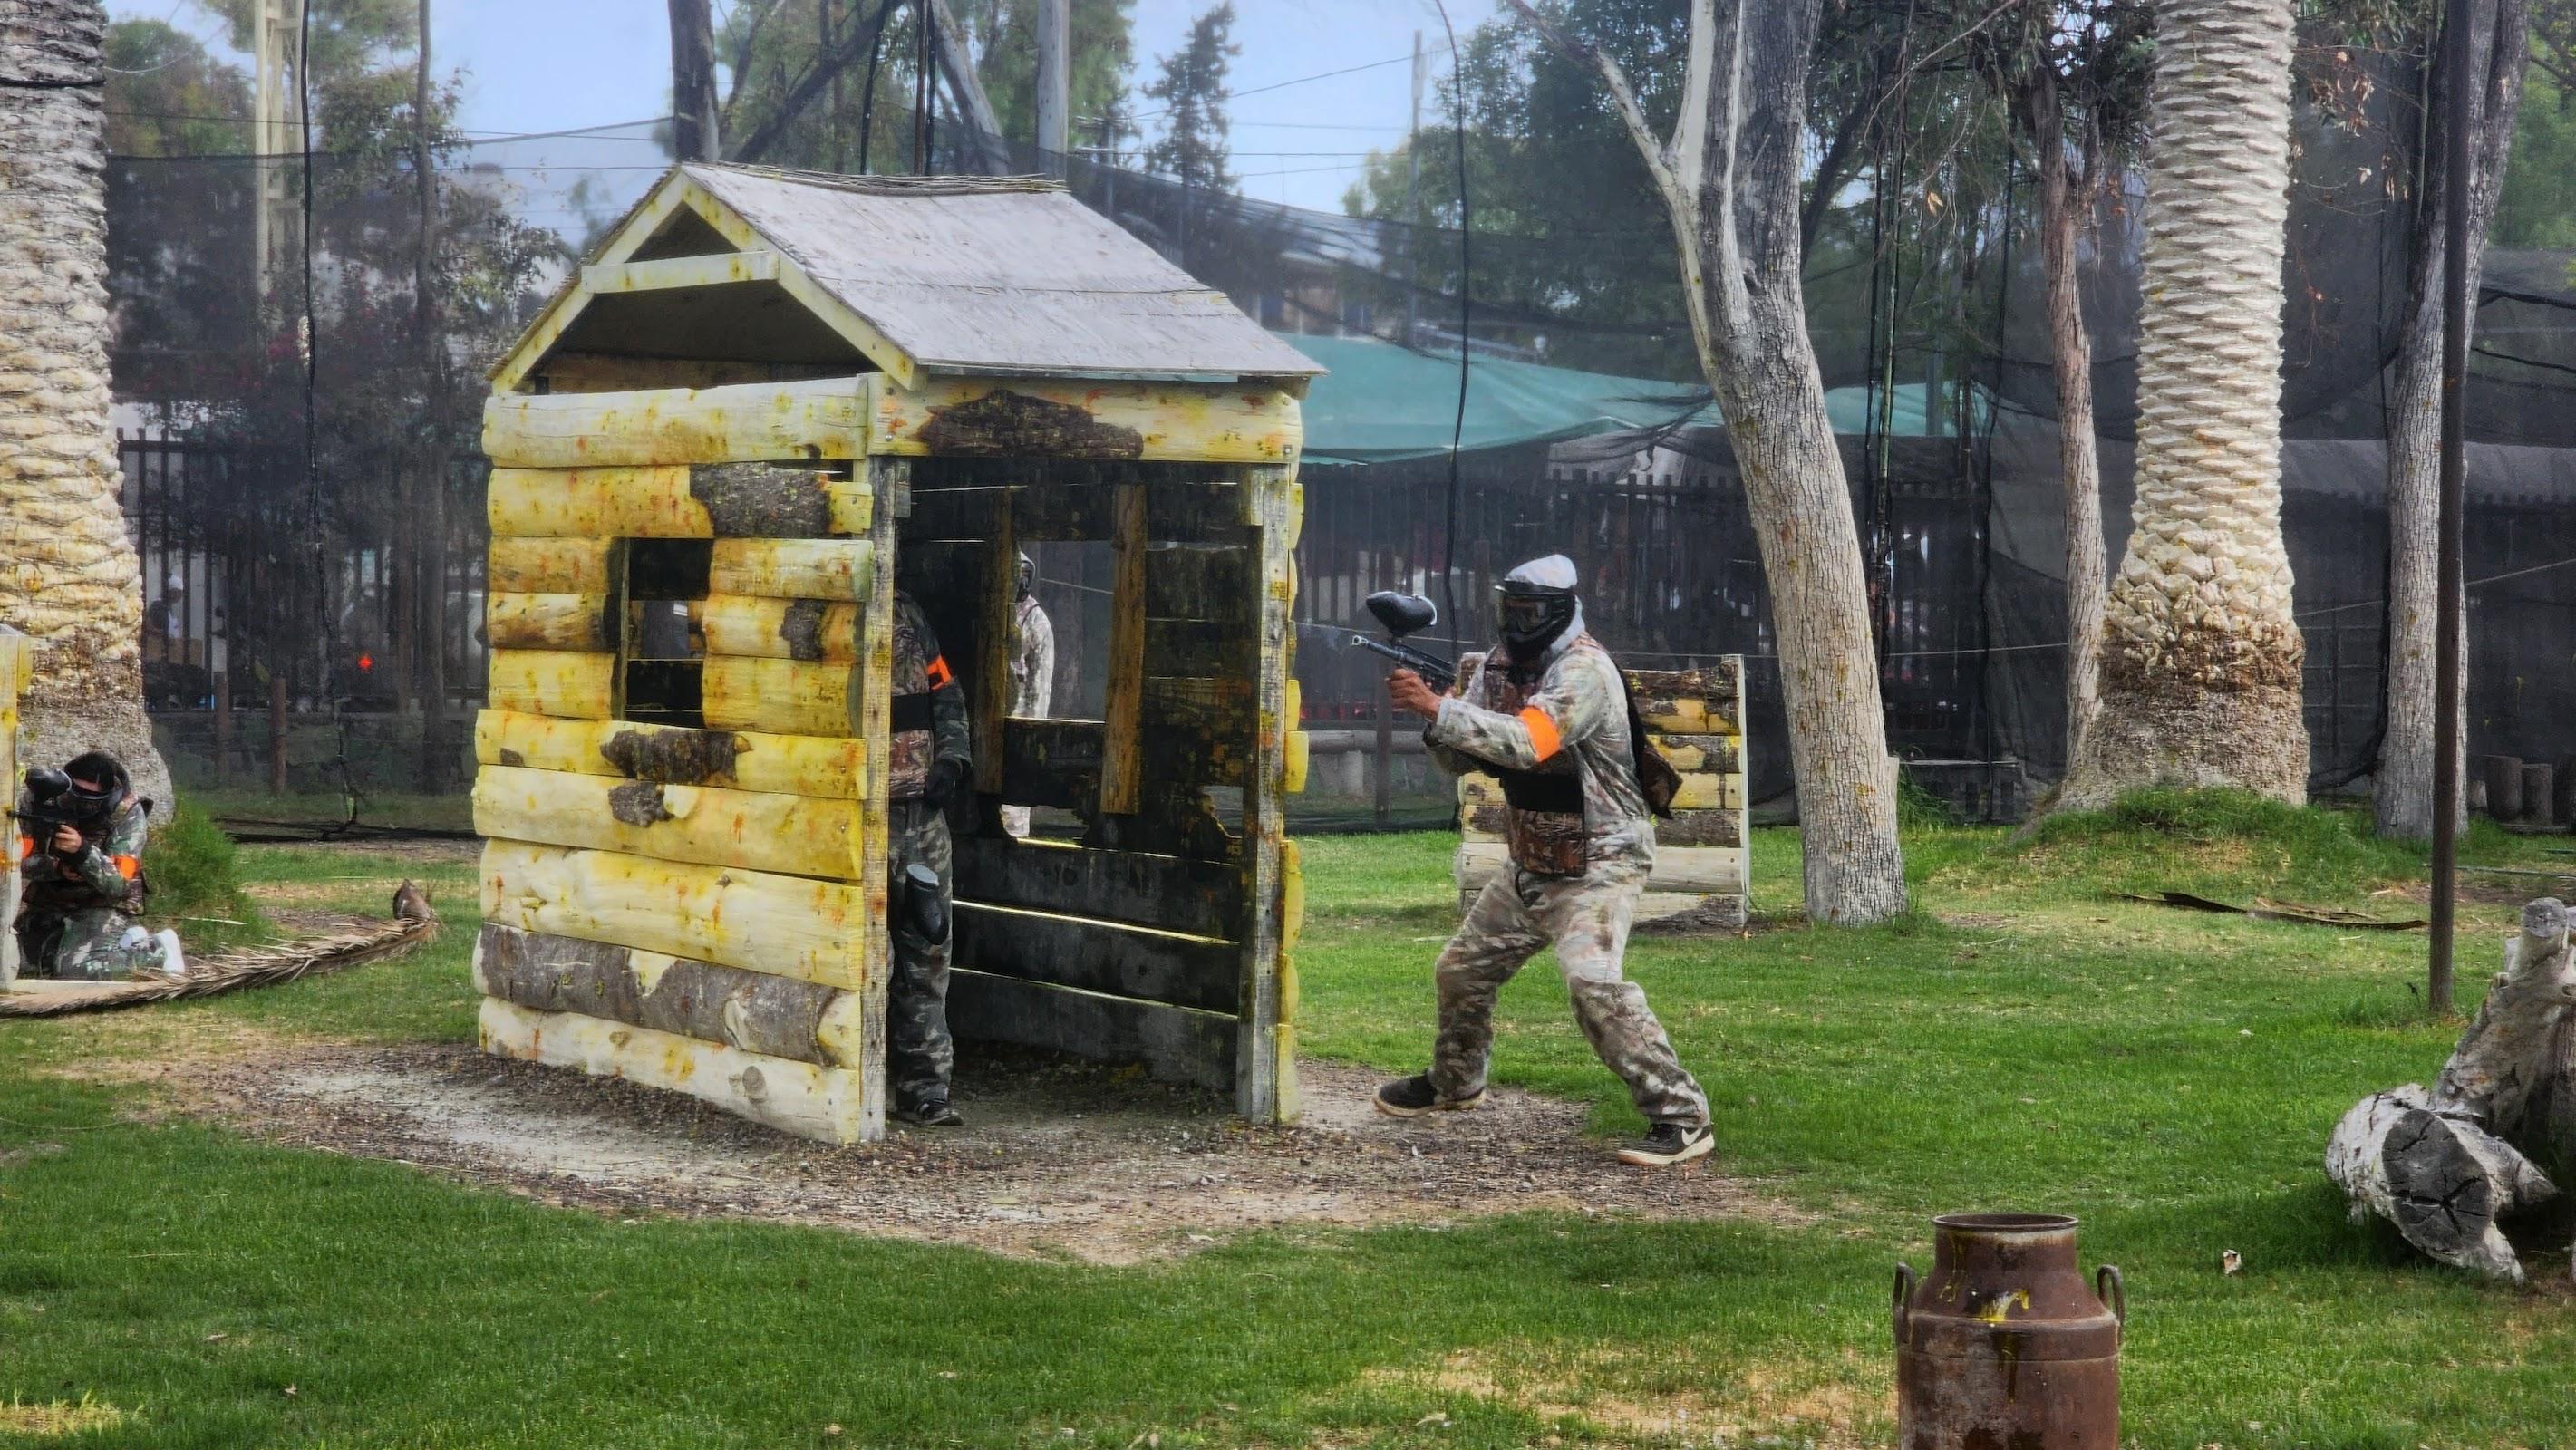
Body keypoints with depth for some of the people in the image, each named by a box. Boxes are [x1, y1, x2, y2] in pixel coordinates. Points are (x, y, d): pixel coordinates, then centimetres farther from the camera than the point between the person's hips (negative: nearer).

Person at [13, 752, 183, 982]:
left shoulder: (128, 813, -20)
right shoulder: (38, 799, -13)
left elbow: (117, 884, -25)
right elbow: (17, 860, -12)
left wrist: (83, 850, -41)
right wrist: (57, 867, -31)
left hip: (103, 905, -6)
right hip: (46, 904, 6)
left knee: (79, 970, -27)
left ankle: (158, 950, 0)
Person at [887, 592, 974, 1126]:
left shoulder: (907, 616, 12)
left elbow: (947, 694, 18)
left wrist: (952, 758, 2)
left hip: (923, 812, 6)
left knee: (927, 947, 6)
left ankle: (923, 1087, 12)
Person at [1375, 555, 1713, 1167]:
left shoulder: (1584, 669, -21)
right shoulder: (1500, 666, 5)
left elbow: (1528, 743, -36)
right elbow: (1462, 758, 1)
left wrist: (1438, 707, -38)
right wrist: (1429, 708, -19)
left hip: (1596, 865, -9)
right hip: (1531, 864, 9)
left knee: (1593, 980, -27)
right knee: (1463, 968, 17)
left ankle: (1681, 1119, -24)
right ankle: (1454, 1083, 44)